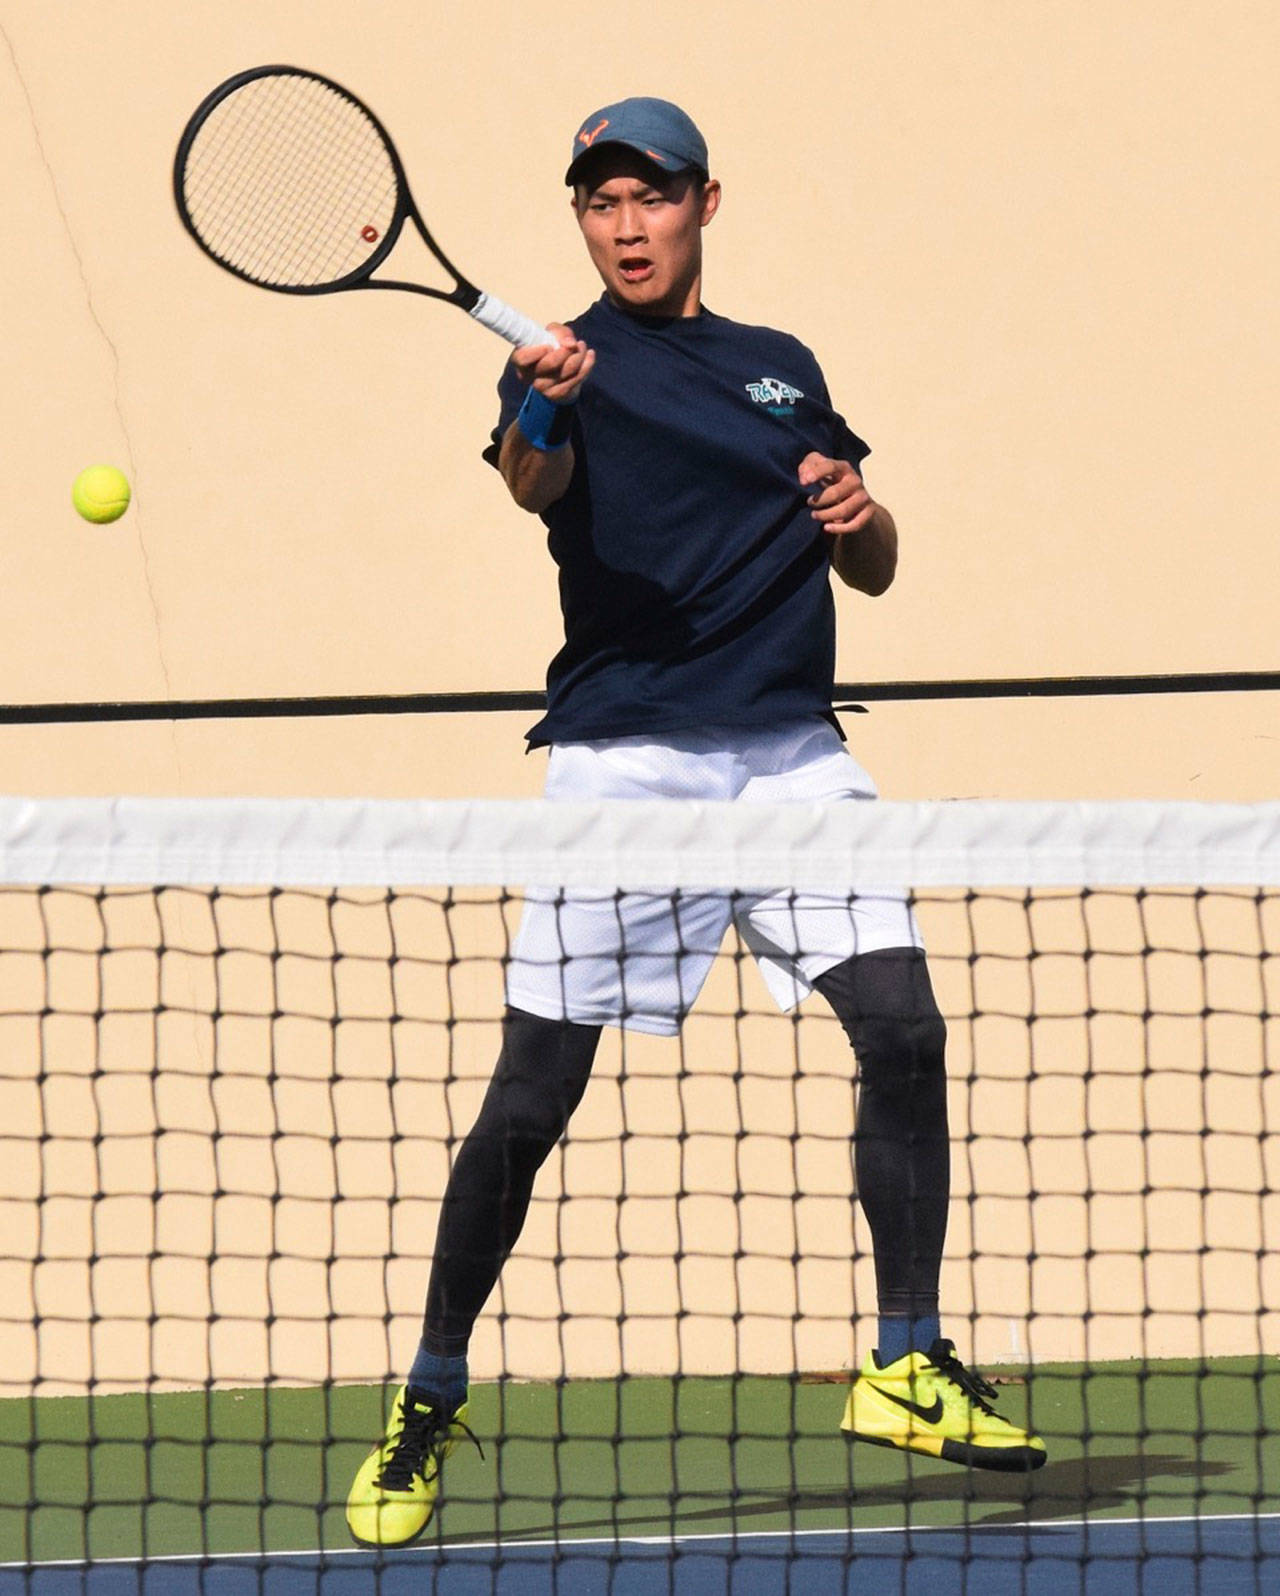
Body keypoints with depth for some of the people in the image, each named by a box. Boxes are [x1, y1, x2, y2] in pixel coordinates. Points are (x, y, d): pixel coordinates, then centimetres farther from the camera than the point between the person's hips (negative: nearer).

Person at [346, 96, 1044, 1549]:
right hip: (623, 759, -4)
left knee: (903, 1025, -12)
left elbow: (870, 572, 21)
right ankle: (429, 1403, 9)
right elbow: (537, 488, -21)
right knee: (531, 1092, -4)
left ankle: (909, 1366, -2)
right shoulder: (575, 365, 2)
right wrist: (537, 414, -44)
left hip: (791, 748, 4)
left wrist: (860, 517, -2)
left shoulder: (782, 368, 17)